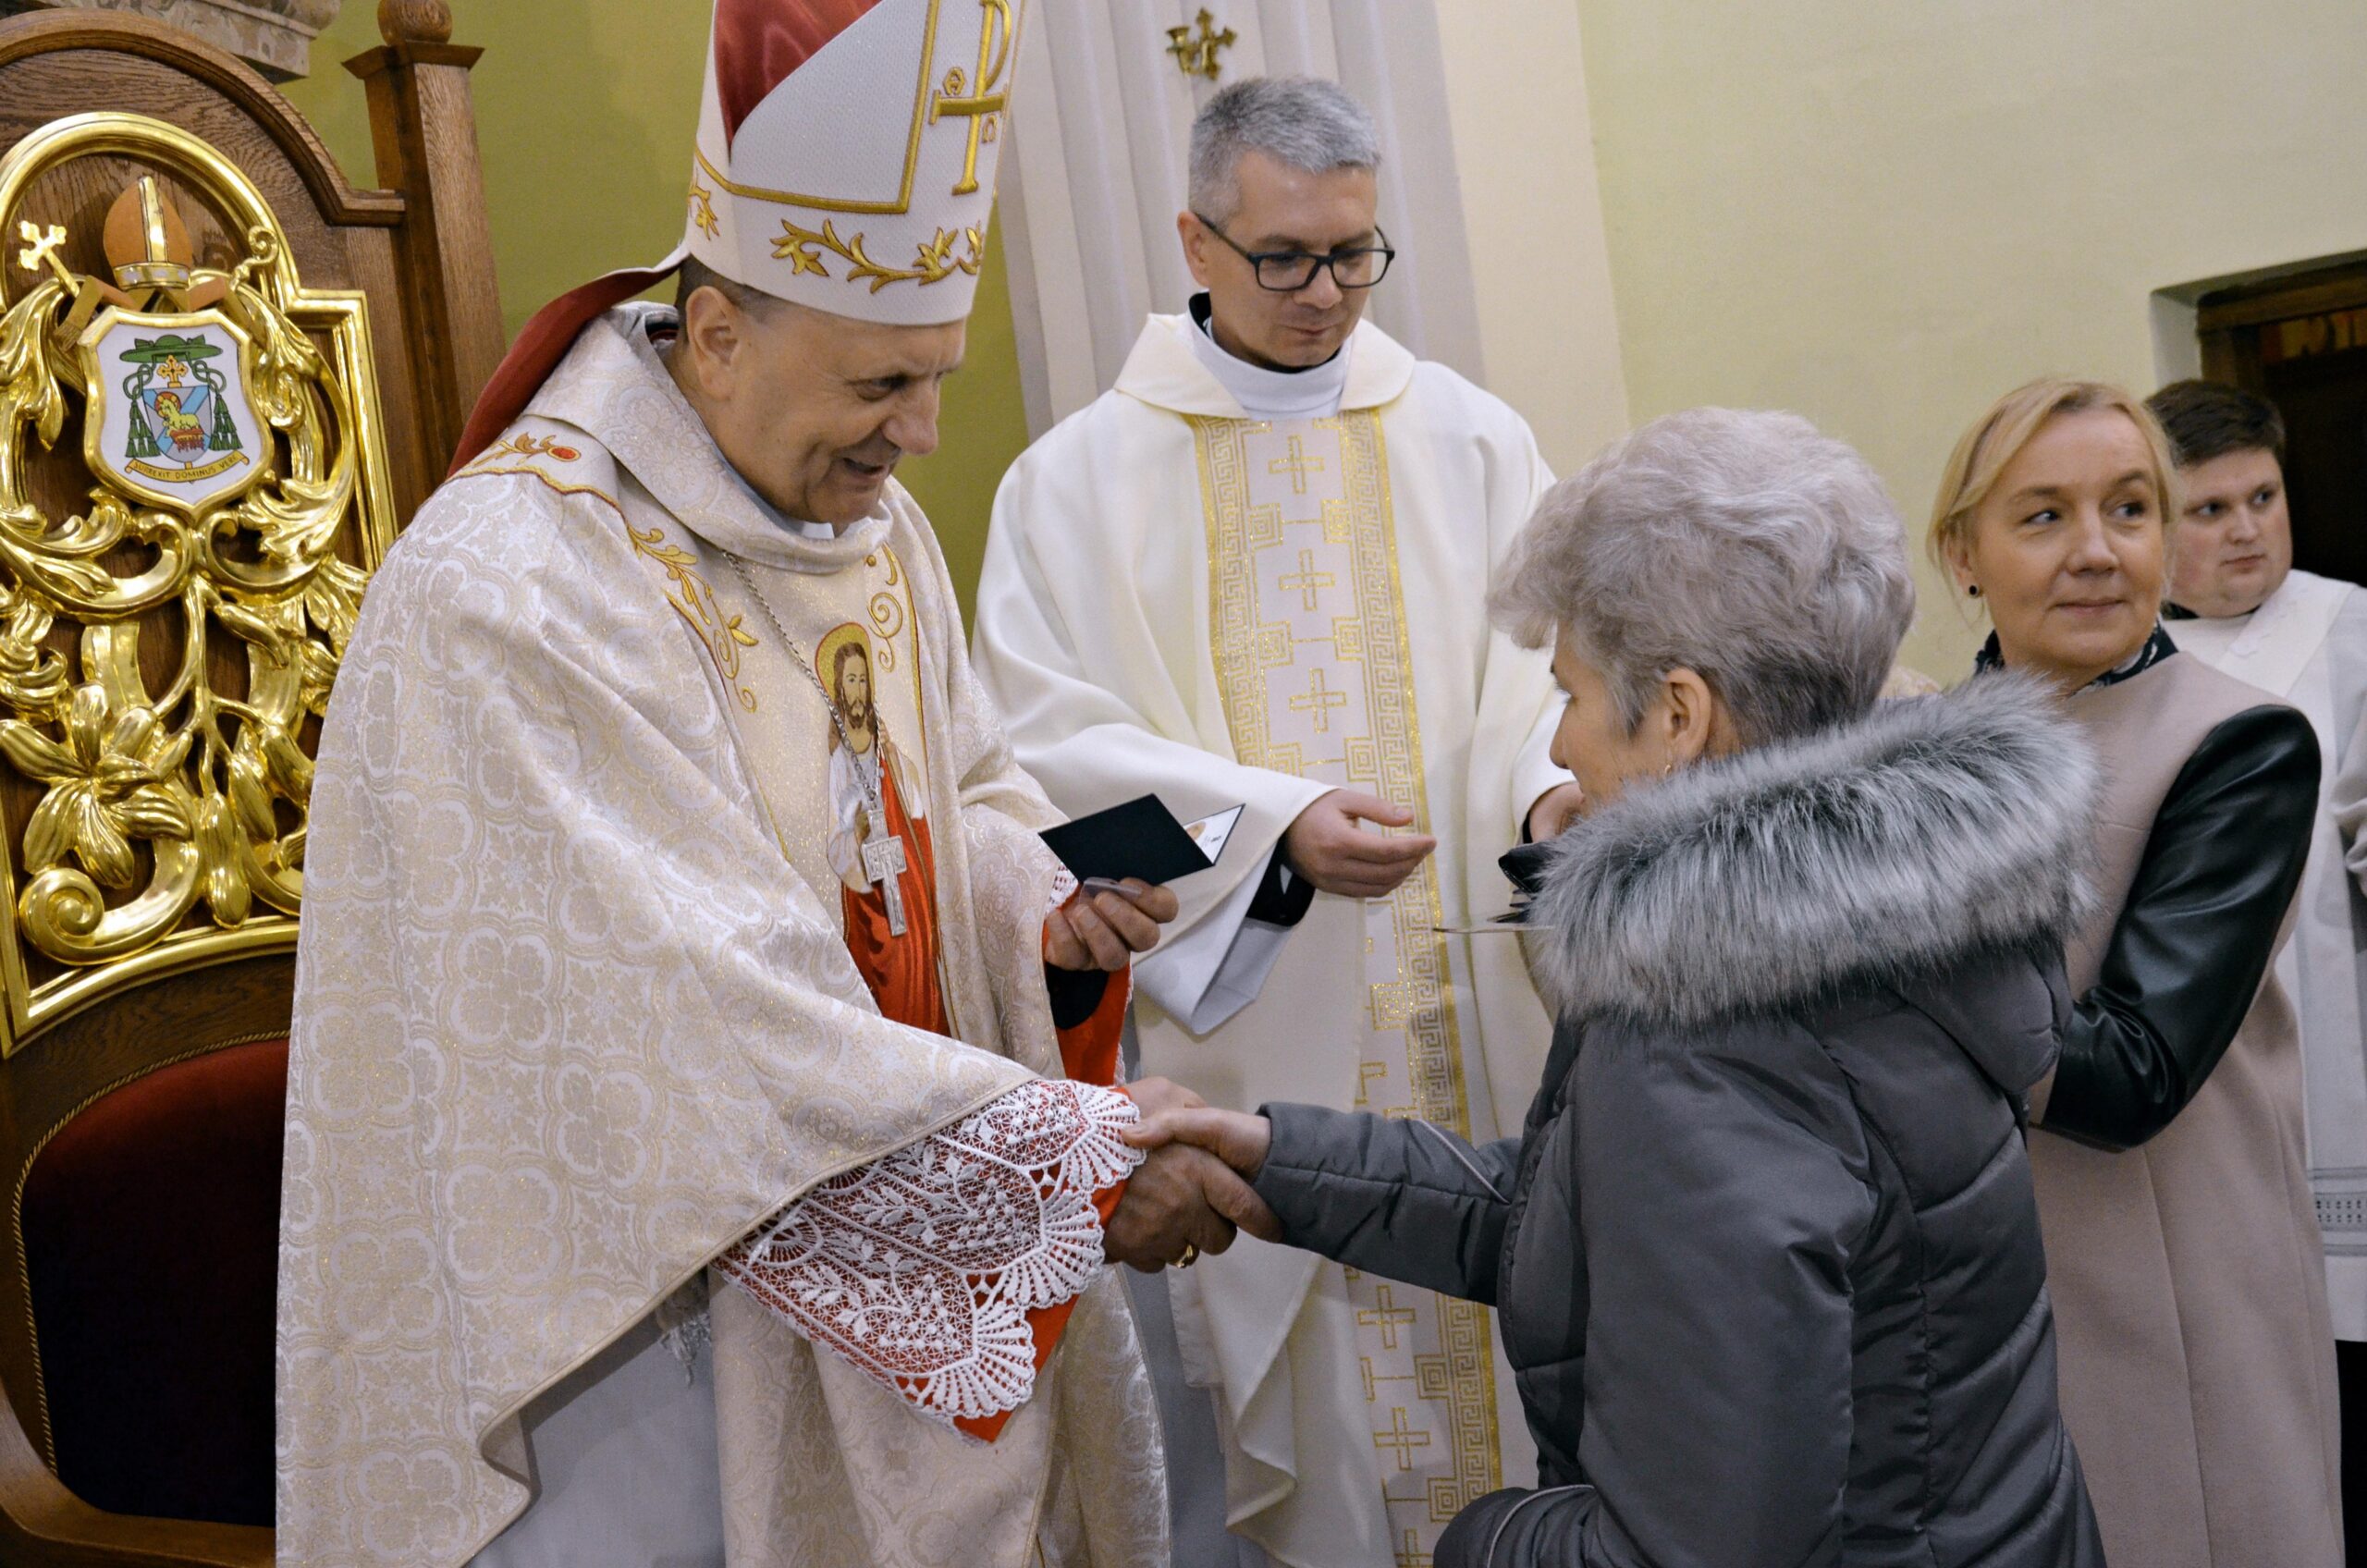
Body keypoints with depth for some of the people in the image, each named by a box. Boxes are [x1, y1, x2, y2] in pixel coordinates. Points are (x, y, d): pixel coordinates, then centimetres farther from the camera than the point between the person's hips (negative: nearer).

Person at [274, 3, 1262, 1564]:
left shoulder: (874, 520, 3)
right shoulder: (507, 600, -24)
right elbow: (727, 1036, -28)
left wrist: (1050, 902, -9)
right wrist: (1077, 1161, -25)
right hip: (671, 1305, -7)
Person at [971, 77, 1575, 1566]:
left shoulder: (1471, 439, 6)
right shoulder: (1081, 477, 1)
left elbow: (1539, 666, 3)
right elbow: (1052, 740, -6)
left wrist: (1551, 786, -20)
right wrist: (1274, 820, -20)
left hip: (1466, 1017, 2)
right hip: (1239, 1033, -1)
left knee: (1489, 1331, 10)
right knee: (1275, 1385, 7)